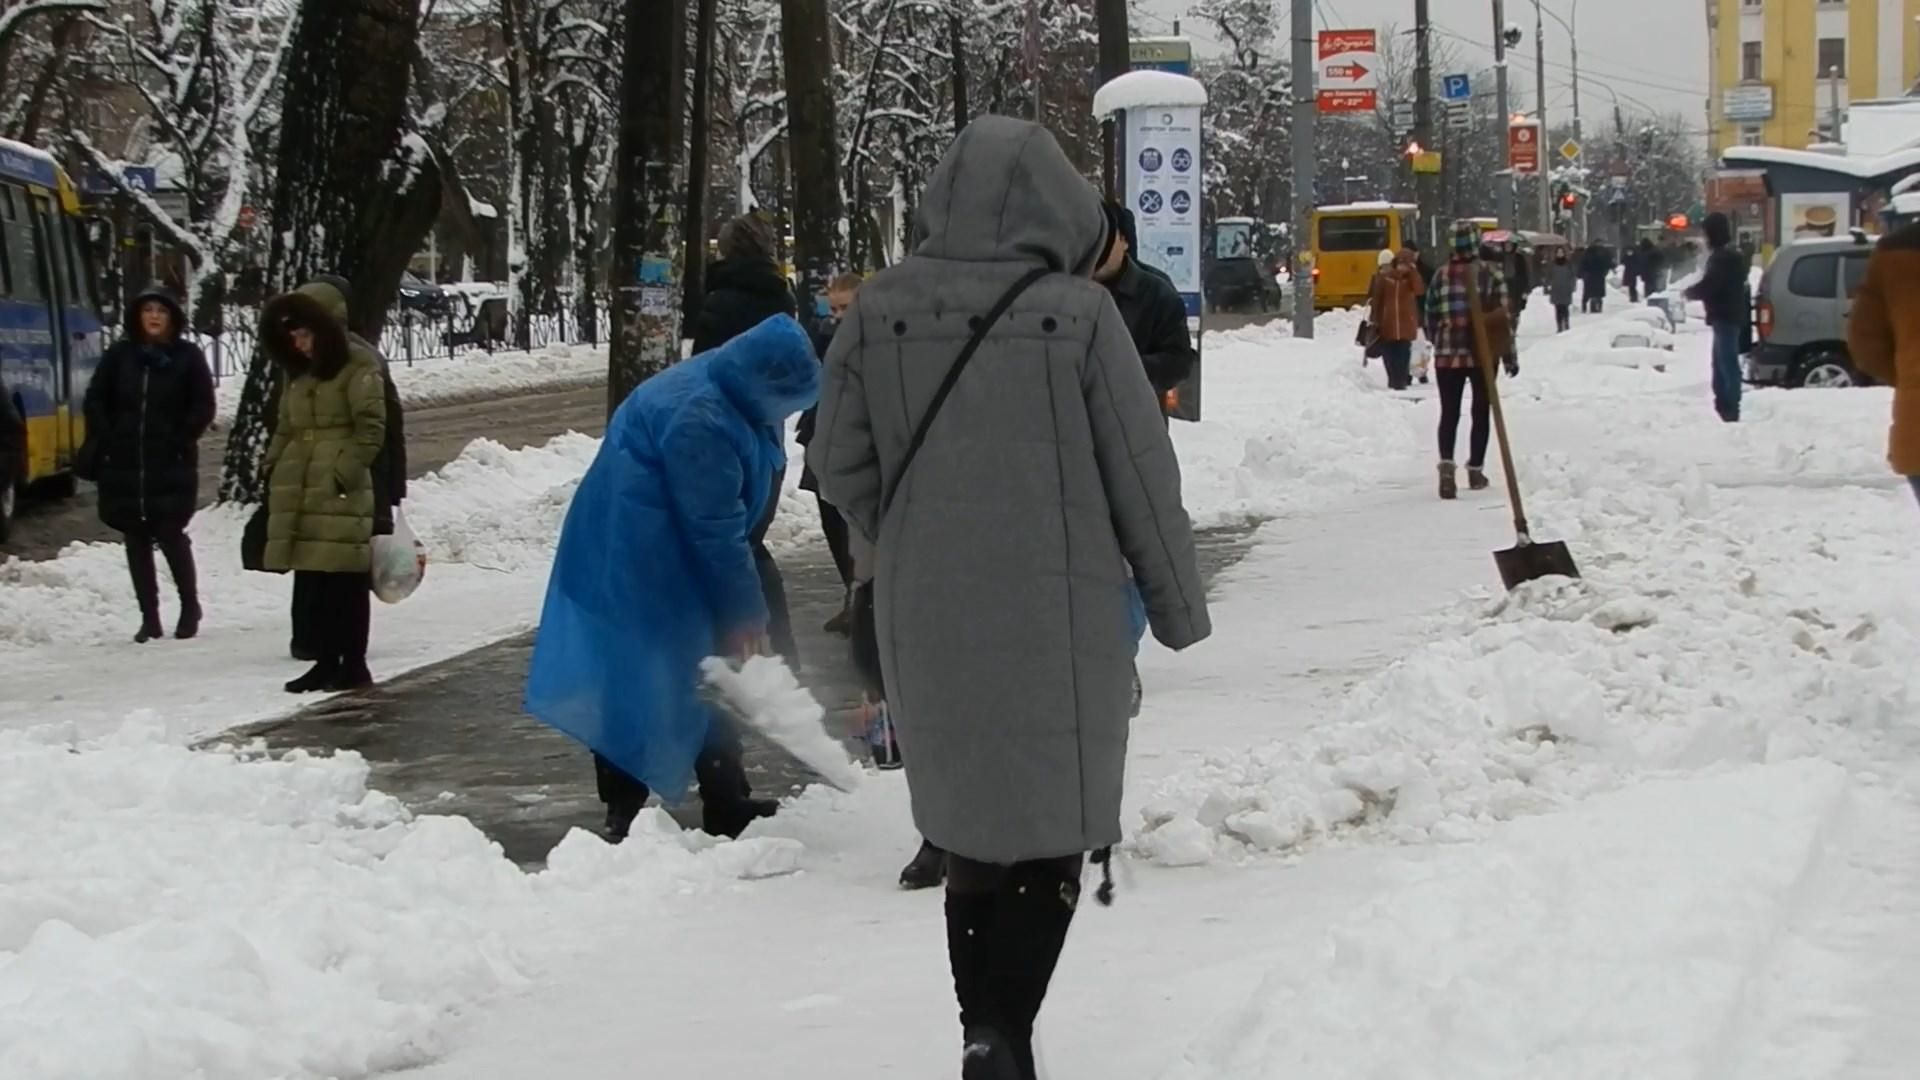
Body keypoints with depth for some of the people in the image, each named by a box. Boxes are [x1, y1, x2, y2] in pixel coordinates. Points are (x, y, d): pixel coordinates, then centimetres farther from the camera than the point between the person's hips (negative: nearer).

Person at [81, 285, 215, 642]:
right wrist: (105, 440, -1)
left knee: (171, 536, -9)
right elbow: (95, 401, 10)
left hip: (171, 466, -3)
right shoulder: (120, 355, 6)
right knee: (136, 541, 5)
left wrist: (179, 442, -8)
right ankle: (149, 618, 11)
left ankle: (190, 607, 10)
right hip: (123, 465, 3)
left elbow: (203, 408, 2)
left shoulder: (188, 357, 0)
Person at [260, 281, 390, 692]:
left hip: (341, 492, -7)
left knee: (345, 579, -5)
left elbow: (371, 430, -9)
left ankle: (353, 664, 1)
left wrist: (344, 471, -15)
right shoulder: (296, 372, 20)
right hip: (298, 491, 7)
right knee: (311, 580, 8)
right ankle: (326, 662, 15)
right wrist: (273, 468, 13)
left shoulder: (358, 368, -4)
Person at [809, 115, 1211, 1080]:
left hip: (925, 620, 3)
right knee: (1052, 829, 7)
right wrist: (1178, 604, 6)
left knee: (969, 828, 17)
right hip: (1057, 616, -3)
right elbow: (1143, 477, -6)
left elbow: (839, 464, 3)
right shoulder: (1078, 312, -12)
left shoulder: (880, 312, -4)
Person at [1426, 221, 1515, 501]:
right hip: (1483, 355, -1)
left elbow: (1431, 318, 5)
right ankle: (1475, 470, 18)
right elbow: (1503, 317, -6)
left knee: (1449, 412, 5)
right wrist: (1509, 356, 1)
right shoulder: (1491, 274, -7)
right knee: (1480, 412, 13)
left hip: (1447, 355, 1)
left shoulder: (1441, 276, -2)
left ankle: (1446, 463, -18)